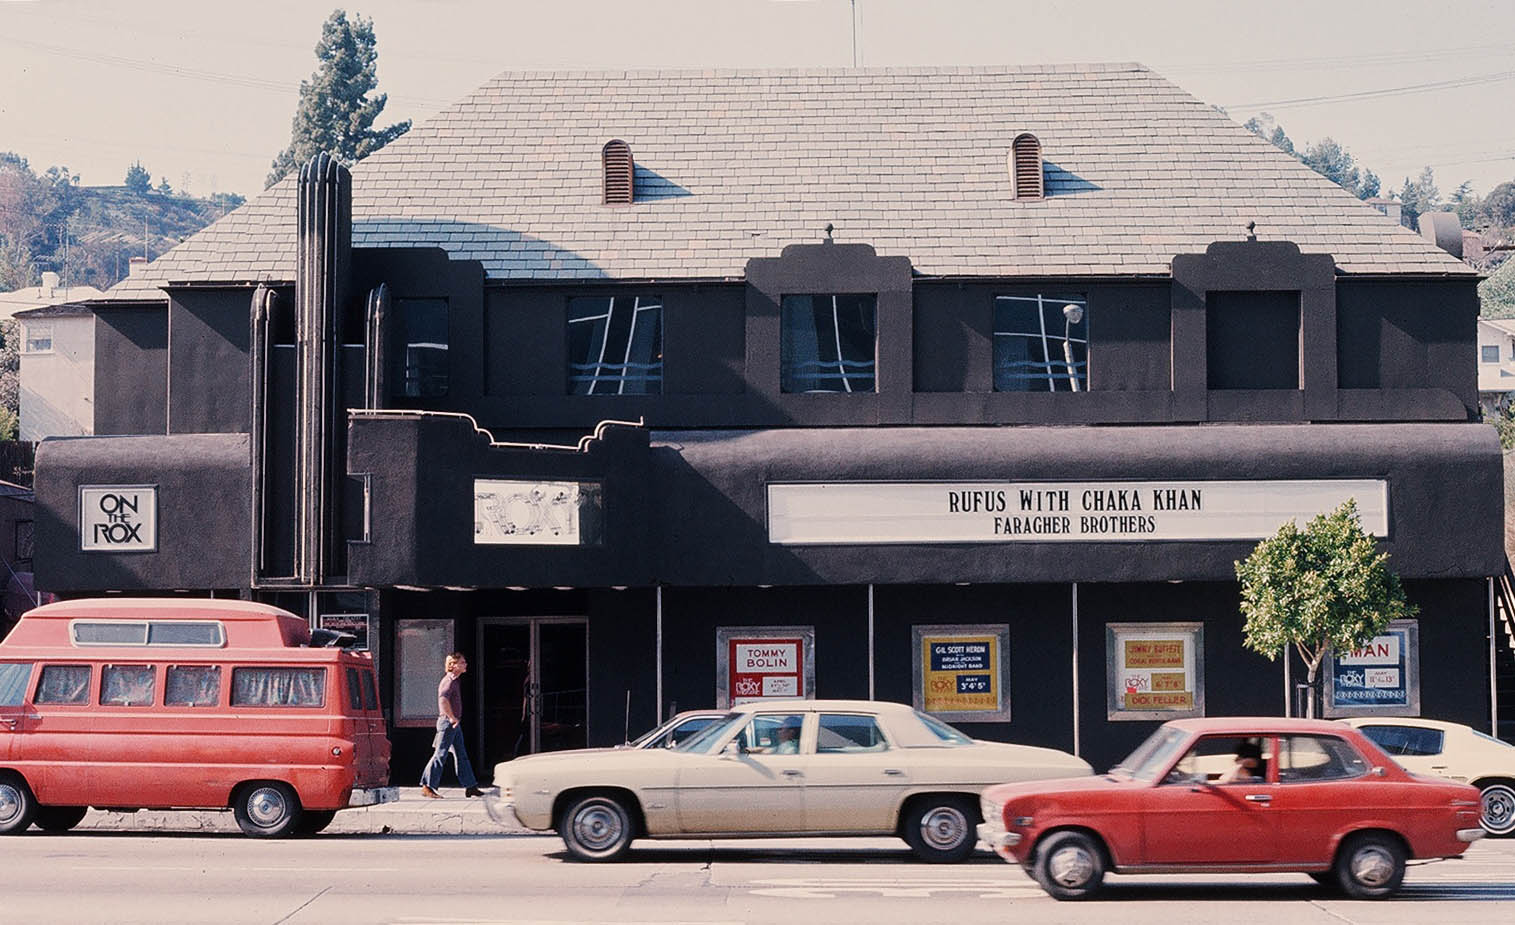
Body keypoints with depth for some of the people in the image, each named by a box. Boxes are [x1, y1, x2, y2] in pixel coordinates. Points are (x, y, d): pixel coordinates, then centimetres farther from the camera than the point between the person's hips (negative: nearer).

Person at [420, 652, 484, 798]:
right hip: (447, 722, -10)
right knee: (441, 754, -7)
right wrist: (452, 718, -24)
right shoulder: (449, 680, -15)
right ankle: (427, 787, -3)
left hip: (454, 723, 10)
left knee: (461, 755, 10)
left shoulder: (454, 681, 16)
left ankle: (470, 786, 13)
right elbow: (443, 700, -31)